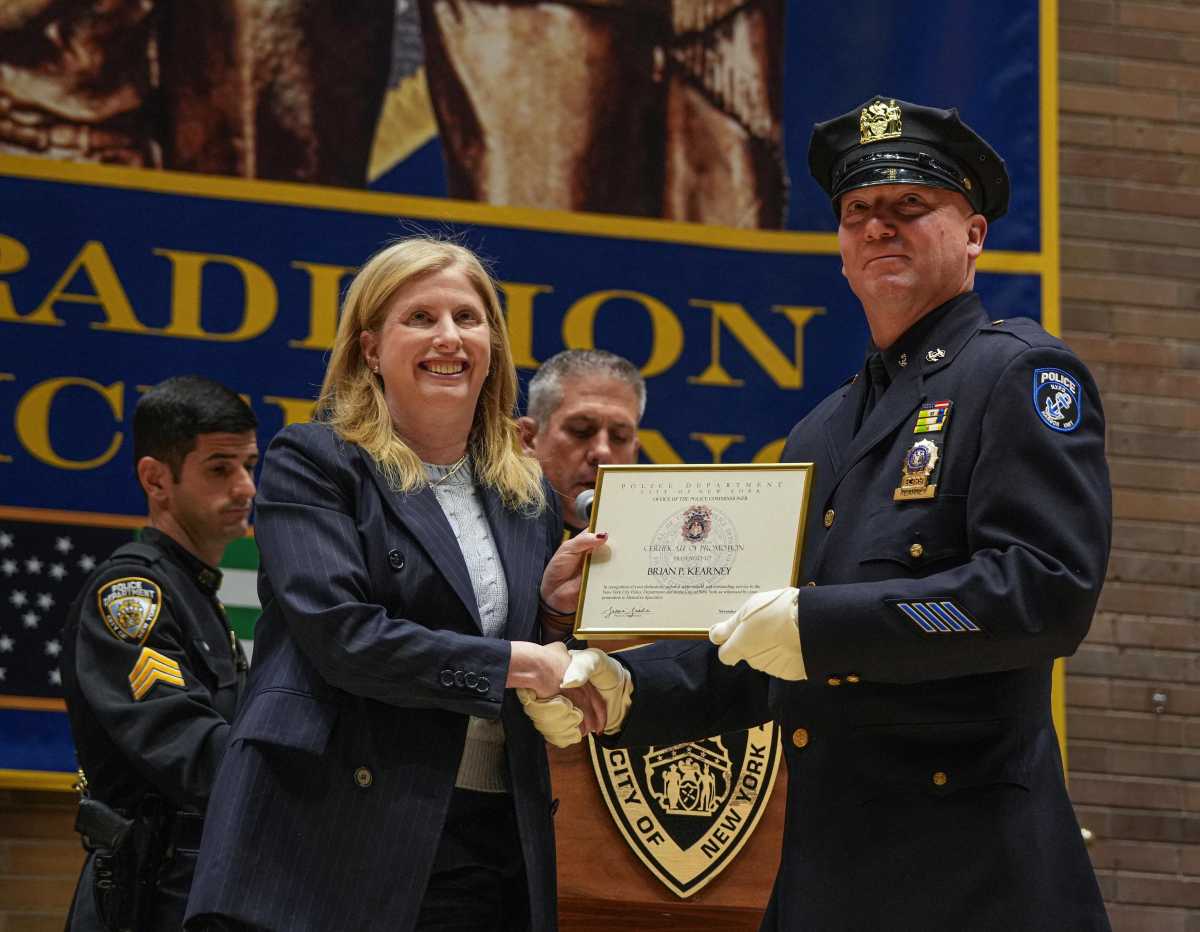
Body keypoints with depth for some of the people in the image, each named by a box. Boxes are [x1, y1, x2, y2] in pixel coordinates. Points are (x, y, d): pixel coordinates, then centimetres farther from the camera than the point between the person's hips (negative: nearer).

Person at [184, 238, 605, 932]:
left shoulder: (528, 496, 17)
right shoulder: (313, 464, 0)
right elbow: (338, 632, -14)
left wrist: (554, 609, 1)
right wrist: (511, 663, -11)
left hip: (493, 847, 5)